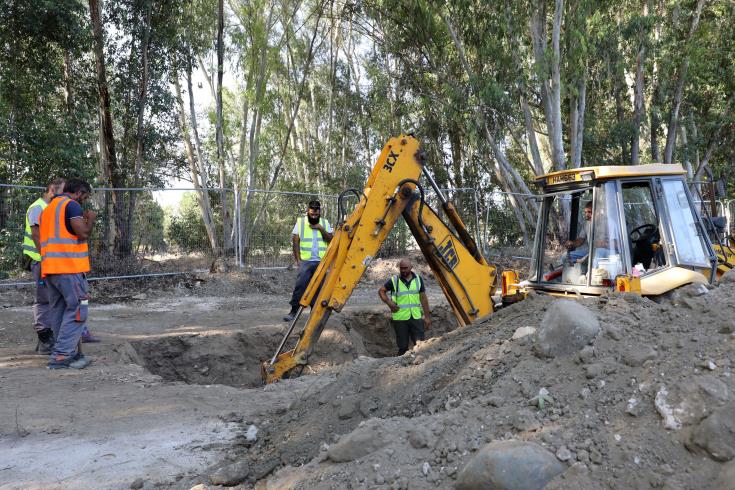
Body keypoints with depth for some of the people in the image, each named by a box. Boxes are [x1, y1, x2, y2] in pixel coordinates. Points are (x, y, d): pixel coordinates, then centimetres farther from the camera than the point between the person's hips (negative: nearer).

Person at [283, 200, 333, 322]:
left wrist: (320, 228, -11)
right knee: (300, 285, -12)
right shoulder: (300, 222, 4)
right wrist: (298, 259, -6)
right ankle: (294, 311, -6)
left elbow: (331, 239, 1)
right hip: (305, 261, -2)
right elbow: (295, 242, 2)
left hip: (321, 262, 2)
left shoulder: (325, 223, 10)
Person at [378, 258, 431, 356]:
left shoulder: (418, 279, 7)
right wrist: (389, 302, -8)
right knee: (403, 347, 5)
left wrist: (427, 316, 8)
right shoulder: (394, 280, -1)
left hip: (416, 317, 2)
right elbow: (381, 291, 9)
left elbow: (423, 298, 10)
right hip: (400, 318, -2)